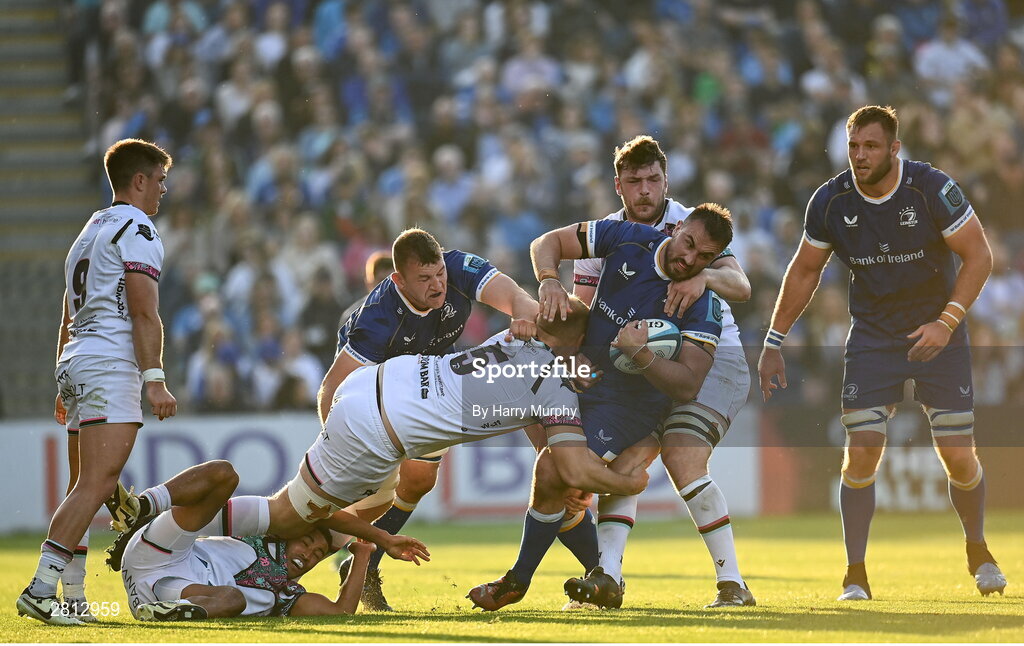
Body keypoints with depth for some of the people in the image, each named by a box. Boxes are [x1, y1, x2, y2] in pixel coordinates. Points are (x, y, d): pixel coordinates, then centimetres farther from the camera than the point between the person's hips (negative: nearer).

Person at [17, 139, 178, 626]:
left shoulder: (89, 233, 25)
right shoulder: (137, 230, -4)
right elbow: (143, 312, -13)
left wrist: (65, 386, 30)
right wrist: (155, 380, -16)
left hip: (75, 366, 10)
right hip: (110, 367, -10)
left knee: (87, 487, 12)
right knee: (97, 483, -17)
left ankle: (73, 598, 10)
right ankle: (41, 589, -25)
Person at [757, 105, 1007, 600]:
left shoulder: (931, 189, -18)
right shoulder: (830, 201, -8)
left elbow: (979, 256, -11)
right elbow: (804, 272, 6)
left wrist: (946, 322, -21)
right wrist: (773, 345, 6)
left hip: (937, 334, -2)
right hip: (872, 337, 2)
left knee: (959, 458, -3)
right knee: (861, 452, -11)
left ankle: (977, 551, 25)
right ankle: (855, 575, -1)